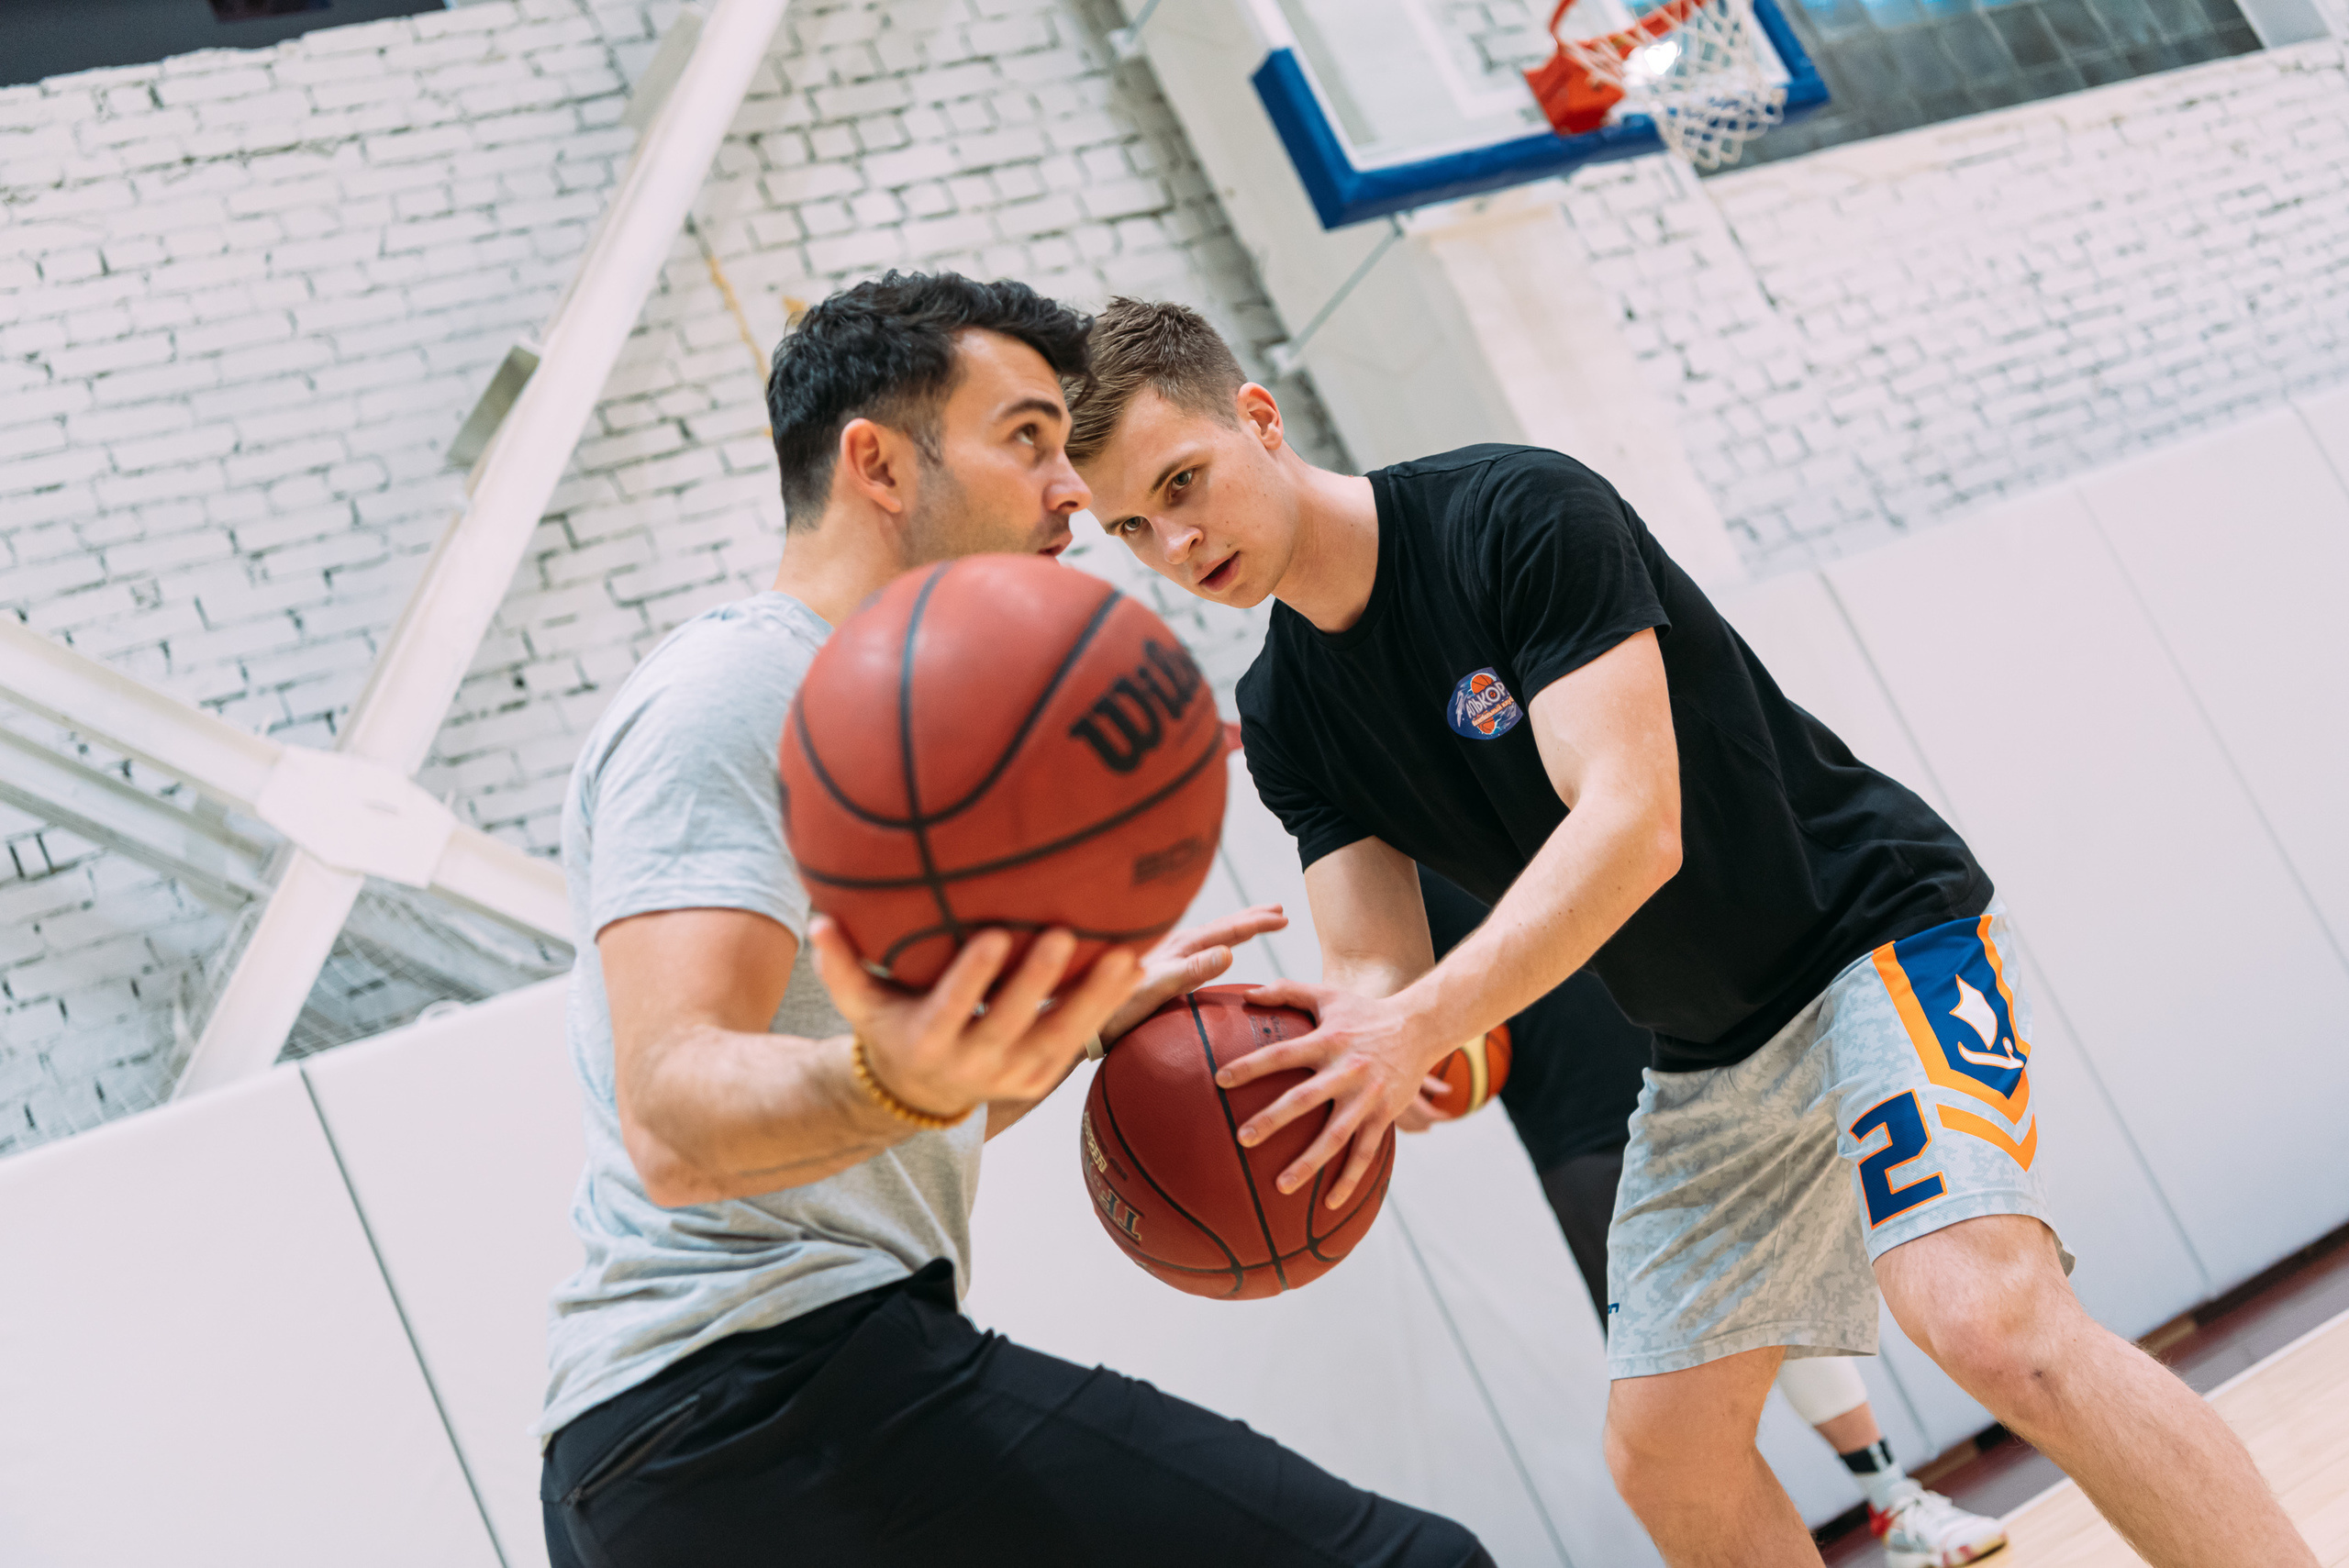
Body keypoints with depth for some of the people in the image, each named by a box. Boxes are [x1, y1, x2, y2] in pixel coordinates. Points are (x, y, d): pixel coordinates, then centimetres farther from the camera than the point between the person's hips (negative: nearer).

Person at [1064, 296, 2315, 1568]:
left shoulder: (1521, 513, -20)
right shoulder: (1282, 720, 0)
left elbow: (1633, 825, -29)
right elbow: (1378, 976, -6)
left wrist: (1419, 1028, -39)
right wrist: (1312, 1048, -29)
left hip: (1880, 934, -7)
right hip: (1705, 1062, 7)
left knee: (1993, 1326, -28)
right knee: (1662, 1455, 5)